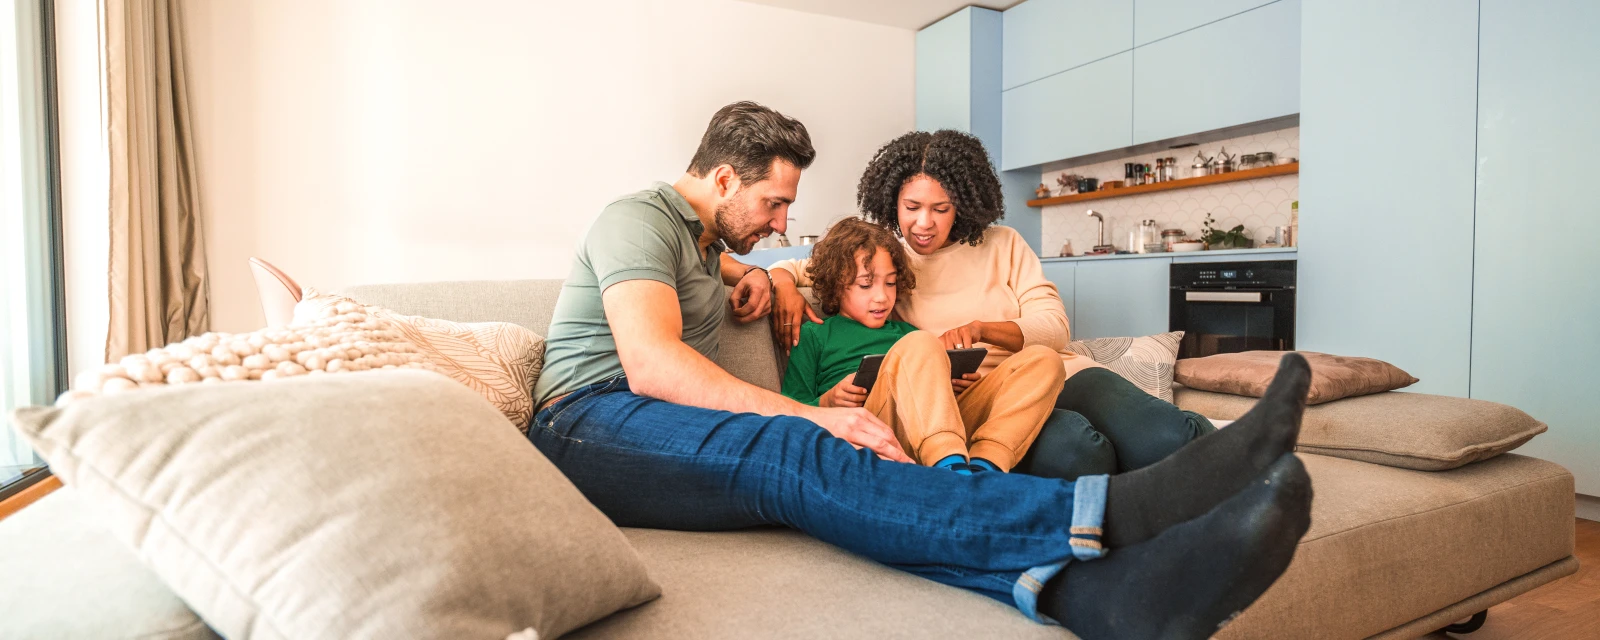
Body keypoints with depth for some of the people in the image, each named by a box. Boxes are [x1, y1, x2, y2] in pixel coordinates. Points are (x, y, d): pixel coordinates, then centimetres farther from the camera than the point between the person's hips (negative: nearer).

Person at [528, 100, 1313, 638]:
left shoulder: (701, 236, 25)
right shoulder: (639, 218, -5)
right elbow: (650, 364, -21)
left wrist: (743, 278, 25)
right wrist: (811, 416, -28)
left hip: (666, 430, 7)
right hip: (587, 422, -7)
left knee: (821, 475, -25)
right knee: (796, 457, -36)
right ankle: (1121, 508, -50)